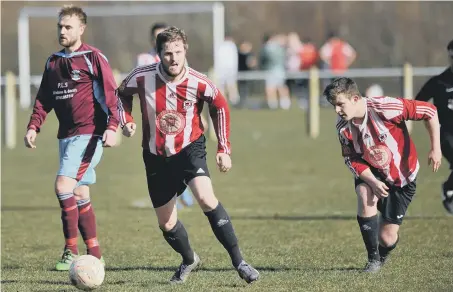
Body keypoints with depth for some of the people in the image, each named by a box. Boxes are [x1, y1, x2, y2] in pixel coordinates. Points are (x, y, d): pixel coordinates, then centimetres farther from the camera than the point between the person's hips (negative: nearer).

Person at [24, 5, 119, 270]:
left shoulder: (93, 57, -6)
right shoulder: (53, 62, 14)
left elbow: (111, 94, -11)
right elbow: (44, 99, 19)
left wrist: (112, 126, -22)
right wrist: (33, 126, 6)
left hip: (89, 133, -8)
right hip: (66, 136, 8)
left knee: (64, 185, -19)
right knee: (79, 194, 9)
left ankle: (71, 251, -15)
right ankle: (95, 255, 16)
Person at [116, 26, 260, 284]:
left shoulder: (199, 83, -18)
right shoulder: (142, 77, -16)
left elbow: (220, 107, 1)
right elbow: (122, 93, 7)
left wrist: (224, 149, -2)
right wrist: (127, 121, -9)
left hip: (190, 148, -2)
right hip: (157, 156, 3)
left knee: (206, 198, -29)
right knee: (167, 224, 9)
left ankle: (238, 261, -21)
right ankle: (189, 260, 41)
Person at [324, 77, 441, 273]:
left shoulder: (384, 107, -30)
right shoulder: (343, 127, -15)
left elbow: (429, 111, -22)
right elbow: (352, 160, -6)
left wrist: (435, 148, -21)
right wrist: (373, 182, -23)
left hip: (402, 177, -3)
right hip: (372, 171, 3)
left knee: (387, 238, -6)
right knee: (364, 193, -33)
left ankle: (382, 256, 35)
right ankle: (373, 259, -18)